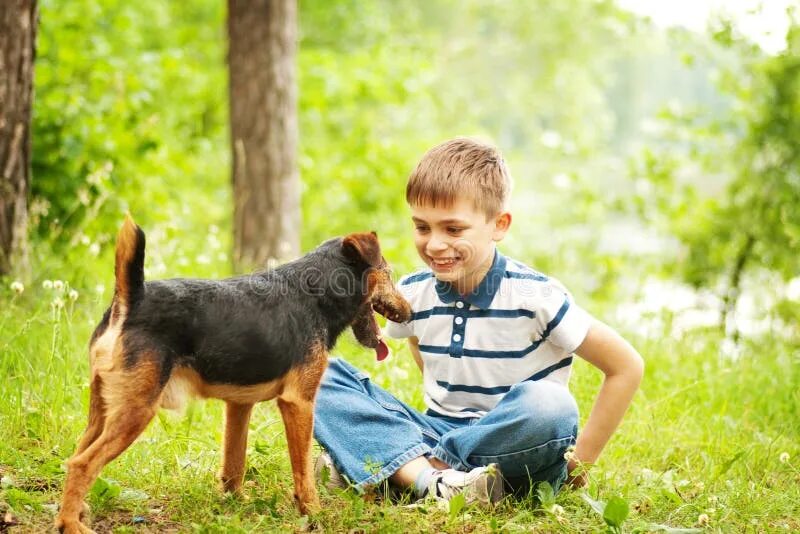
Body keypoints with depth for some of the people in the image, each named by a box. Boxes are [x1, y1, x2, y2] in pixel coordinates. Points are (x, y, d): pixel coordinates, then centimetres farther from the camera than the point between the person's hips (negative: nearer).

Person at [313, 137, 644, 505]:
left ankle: (383, 463, -22)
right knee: (324, 376, -10)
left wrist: (578, 462, -9)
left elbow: (627, 367, -10)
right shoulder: (412, 294, -1)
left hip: (513, 449, -4)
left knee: (549, 404, -38)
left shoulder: (533, 296, -15)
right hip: (438, 433, 4)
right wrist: (442, 399, 11)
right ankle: (434, 481, -32)